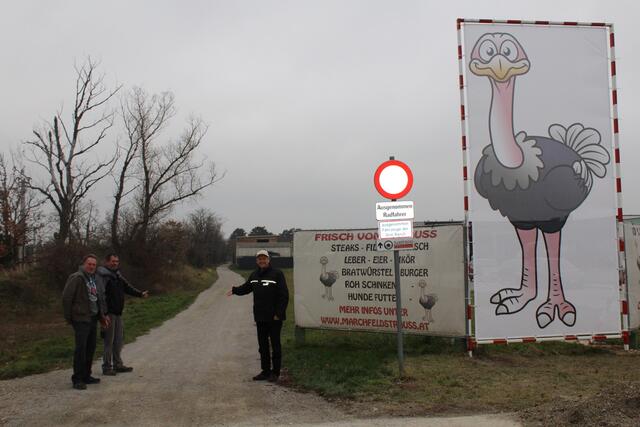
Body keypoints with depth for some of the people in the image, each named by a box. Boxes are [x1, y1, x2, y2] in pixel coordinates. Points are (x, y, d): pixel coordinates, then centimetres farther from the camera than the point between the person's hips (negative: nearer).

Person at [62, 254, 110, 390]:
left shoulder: (93, 279, 16)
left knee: (91, 348, 13)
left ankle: (86, 376, 24)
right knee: (81, 348, -9)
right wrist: (68, 317, -11)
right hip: (81, 319, -9)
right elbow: (66, 297, -14)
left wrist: (101, 315, 18)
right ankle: (77, 379, -4)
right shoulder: (76, 278, -11)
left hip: (92, 319, 9)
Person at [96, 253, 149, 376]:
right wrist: (104, 313, -24)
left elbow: (127, 287, 22)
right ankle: (107, 367, 7)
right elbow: (101, 296, -19)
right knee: (109, 341, -2)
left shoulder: (118, 275, 16)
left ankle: (117, 364, 25)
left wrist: (140, 294, 9)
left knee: (119, 340, 14)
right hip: (109, 313, -9)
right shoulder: (102, 276, -13)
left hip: (118, 312, 9)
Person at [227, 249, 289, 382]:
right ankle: (265, 371, 23)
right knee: (262, 346, 13)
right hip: (260, 317, 7)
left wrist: (278, 313, -17)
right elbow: (246, 287, 25)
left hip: (274, 318, -7)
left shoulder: (277, 274, -10)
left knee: (275, 345, 3)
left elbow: (284, 295, -13)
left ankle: (275, 372, 11)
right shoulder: (254, 275, 10)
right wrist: (235, 290, 4)